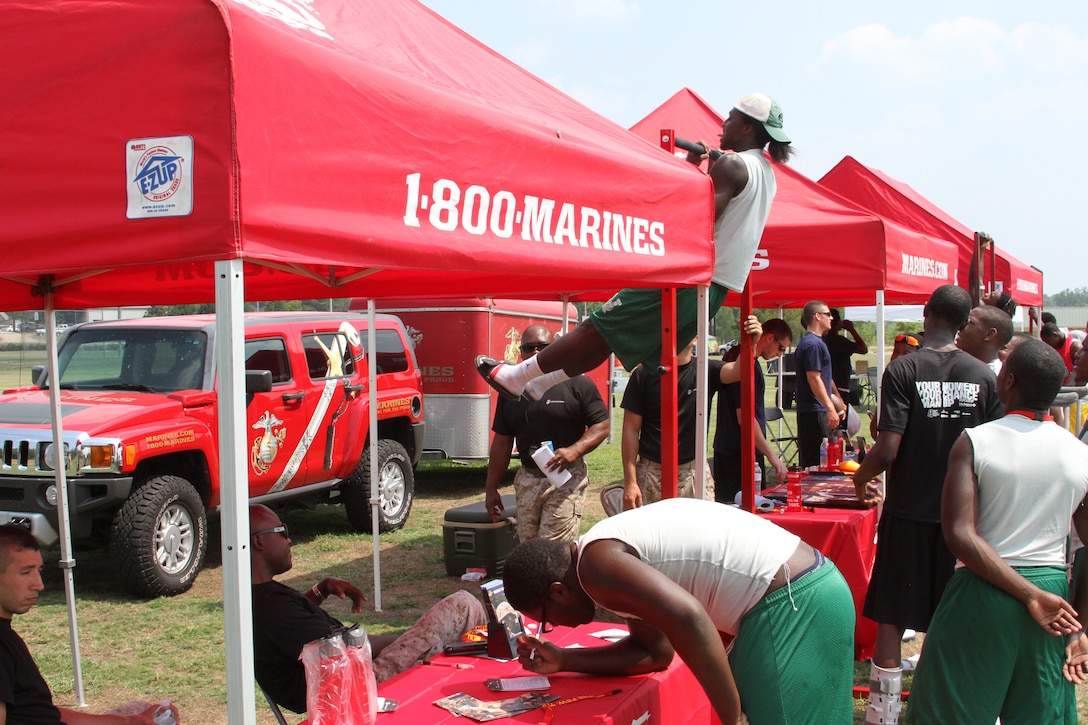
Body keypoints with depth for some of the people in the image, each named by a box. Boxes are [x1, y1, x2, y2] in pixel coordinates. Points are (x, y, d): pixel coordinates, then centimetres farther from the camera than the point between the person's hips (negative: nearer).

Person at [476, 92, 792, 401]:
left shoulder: (732, 164, -12)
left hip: (688, 278, -9)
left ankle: (515, 377, 6)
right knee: (611, 335, 15)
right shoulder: (765, 173, 18)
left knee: (599, 328, -2)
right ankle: (539, 384, 23)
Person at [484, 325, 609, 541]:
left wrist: (574, 450, -22)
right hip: (527, 480, 5)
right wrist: (491, 489, 14)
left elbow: (602, 426, -4)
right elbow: (502, 442, 15)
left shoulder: (577, 383, -3)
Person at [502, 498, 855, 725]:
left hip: (793, 604, -10)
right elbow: (657, 651, 19)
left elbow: (687, 619, -29)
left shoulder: (596, 563, -14)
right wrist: (564, 661, 17)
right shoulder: (617, 552, 16)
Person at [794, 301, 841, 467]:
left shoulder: (812, 341, 18)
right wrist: (830, 408, -24)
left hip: (809, 411, 11)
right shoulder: (812, 344, -15)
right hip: (815, 411, -11)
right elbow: (814, 378, -21)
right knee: (817, 462, -8)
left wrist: (833, 404, 26)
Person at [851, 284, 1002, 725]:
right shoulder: (983, 376, -2)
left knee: (891, 617, 6)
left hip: (909, 511, -3)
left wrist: (860, 477, 2)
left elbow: (888, 450, -18)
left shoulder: (904, 370, -12)